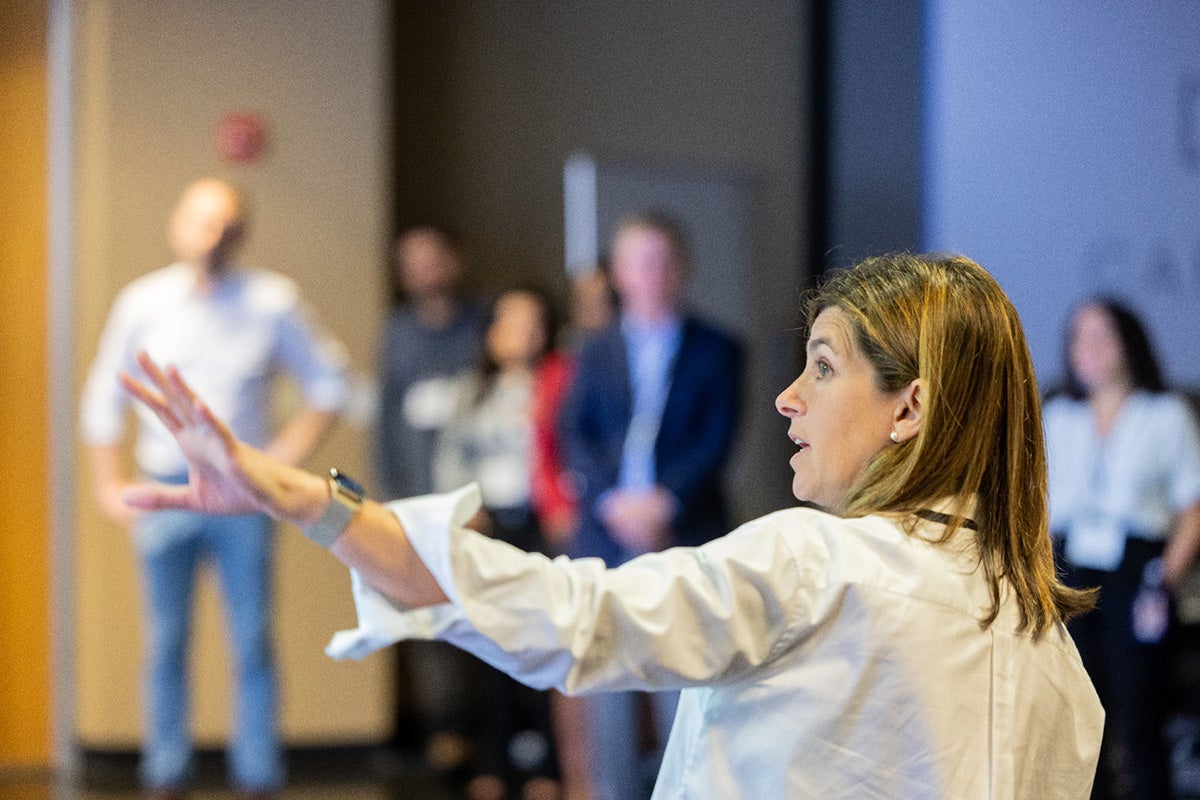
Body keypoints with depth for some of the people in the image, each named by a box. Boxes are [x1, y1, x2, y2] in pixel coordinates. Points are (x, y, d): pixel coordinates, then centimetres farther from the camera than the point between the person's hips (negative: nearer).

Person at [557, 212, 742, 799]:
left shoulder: (716, 351, 7)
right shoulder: (595, 353, 14)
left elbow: (716, 441, -2)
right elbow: (574, 434, 5)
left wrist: (666, 502, -14)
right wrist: (613, 502, -10)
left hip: (685, 531, -2)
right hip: (606, 534, 3)